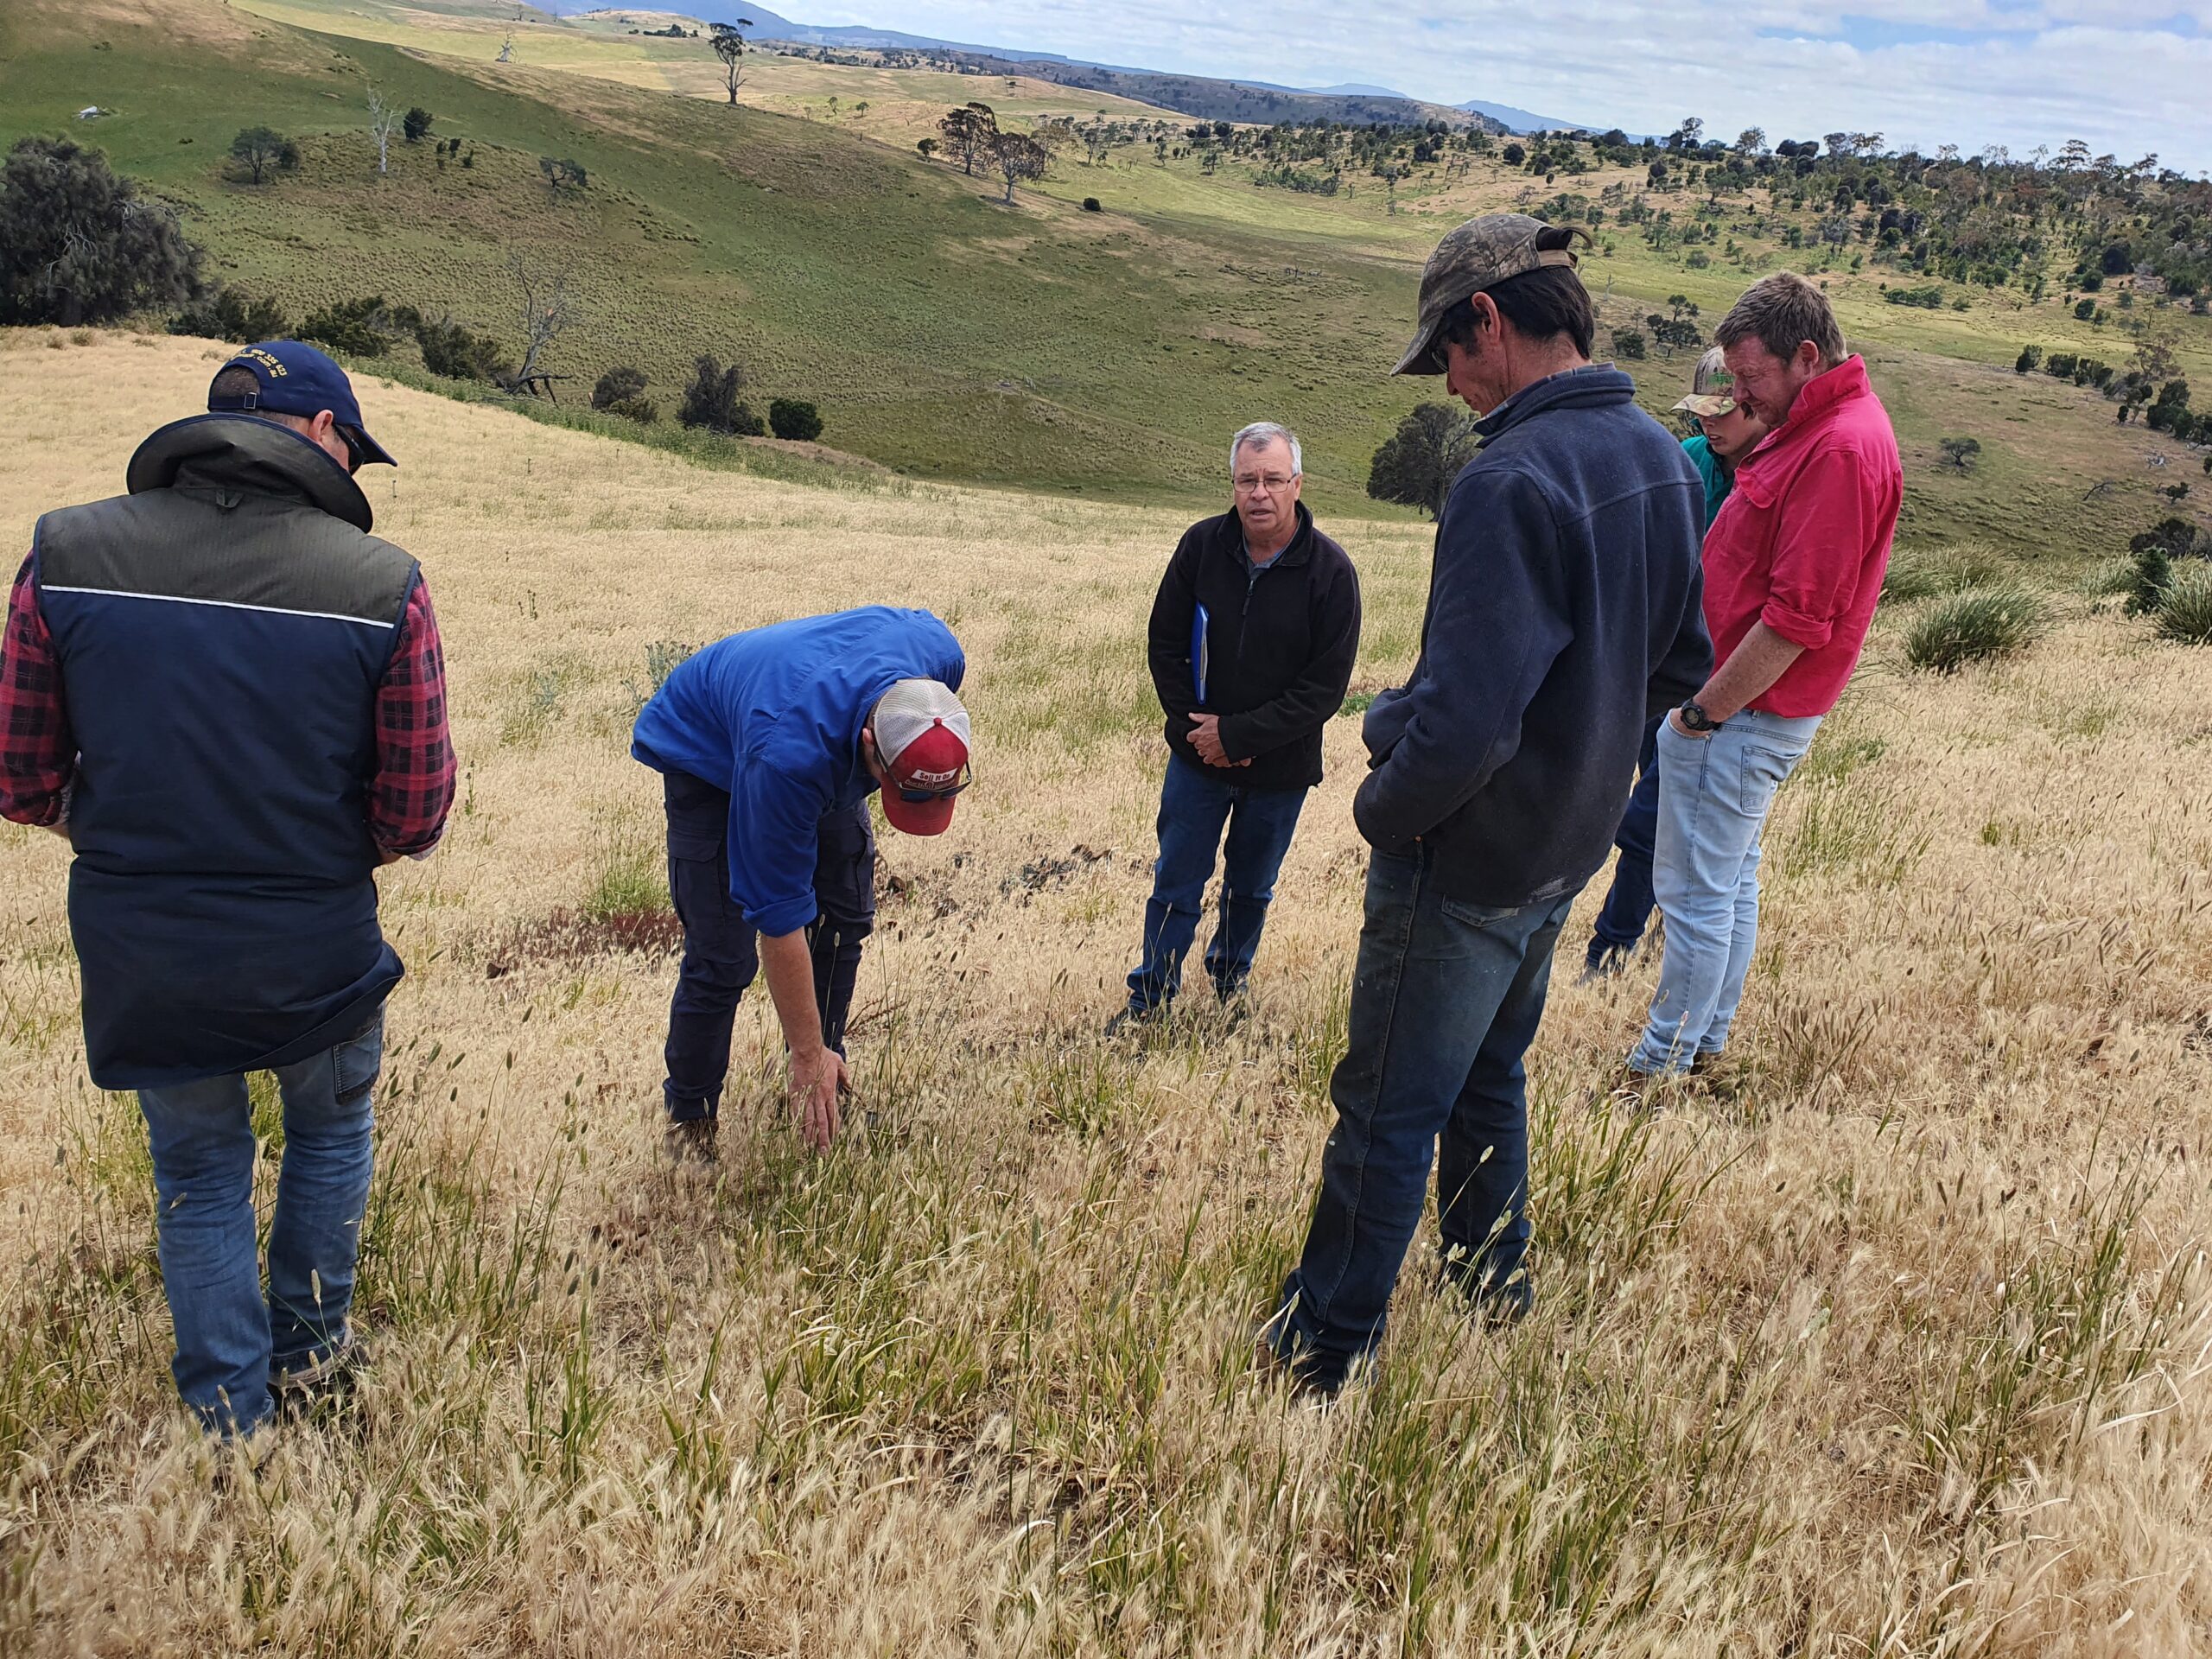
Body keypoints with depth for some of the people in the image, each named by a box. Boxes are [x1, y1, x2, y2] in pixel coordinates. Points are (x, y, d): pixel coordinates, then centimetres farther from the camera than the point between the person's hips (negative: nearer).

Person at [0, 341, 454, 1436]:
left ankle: (230, 1418, 35)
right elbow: (415, 818, -10)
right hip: (318, 953, -1)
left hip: (139, 954, 2)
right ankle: (308, 1346, 44)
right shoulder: (383, 585, -15)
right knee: (330, 1130, 29)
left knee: (199, 1174, 24)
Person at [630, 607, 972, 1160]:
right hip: (707, 753, -5)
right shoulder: (786, 758, -47)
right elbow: (779, 917, -37)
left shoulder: (939, 655, -33)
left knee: (846, 916, 0)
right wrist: (808, 1055, -30)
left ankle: (827, 1093, 15)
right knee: (723, 954, -12)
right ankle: (690, 1116, 8)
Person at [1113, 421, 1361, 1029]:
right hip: (1198, 756, 1)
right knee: (1175, 886, 8)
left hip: (1280, 768, -1)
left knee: (1250, 889, 18)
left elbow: (1325, 688, -16)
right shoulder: (1201, 545, -9)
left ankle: (1230, 979, 40)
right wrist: (1197, 728, -10)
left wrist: (1235, 734, -19)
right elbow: (1165, 645, 0)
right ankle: (1150, 997, 23)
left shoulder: (1330, 570, -16)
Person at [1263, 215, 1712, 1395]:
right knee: (1490, 1073, 27)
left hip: (1468, 856, -8)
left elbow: (1464, 720, -31)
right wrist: (1582, 744, 14)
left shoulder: (1512, 480, -27)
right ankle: (1493, 1270, 44)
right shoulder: (1660, 458, 1)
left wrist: (1383, 811, -14)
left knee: (1388, 1110, 5)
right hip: (1571, 843, 9)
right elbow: (1681, 663, 11)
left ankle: (1324, 1350, 20)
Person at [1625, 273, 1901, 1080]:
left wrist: (1704, 710, -18)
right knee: (1731, 879, 17)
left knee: (1695, 891, -3)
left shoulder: (1842, 449, -21)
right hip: (1741, 700, 11)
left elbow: (1797, 619, -24)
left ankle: (1663, 1066, 8)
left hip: (1745, 713, -11)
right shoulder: (1816, 425, 13)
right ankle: (1706, 1044, 29)